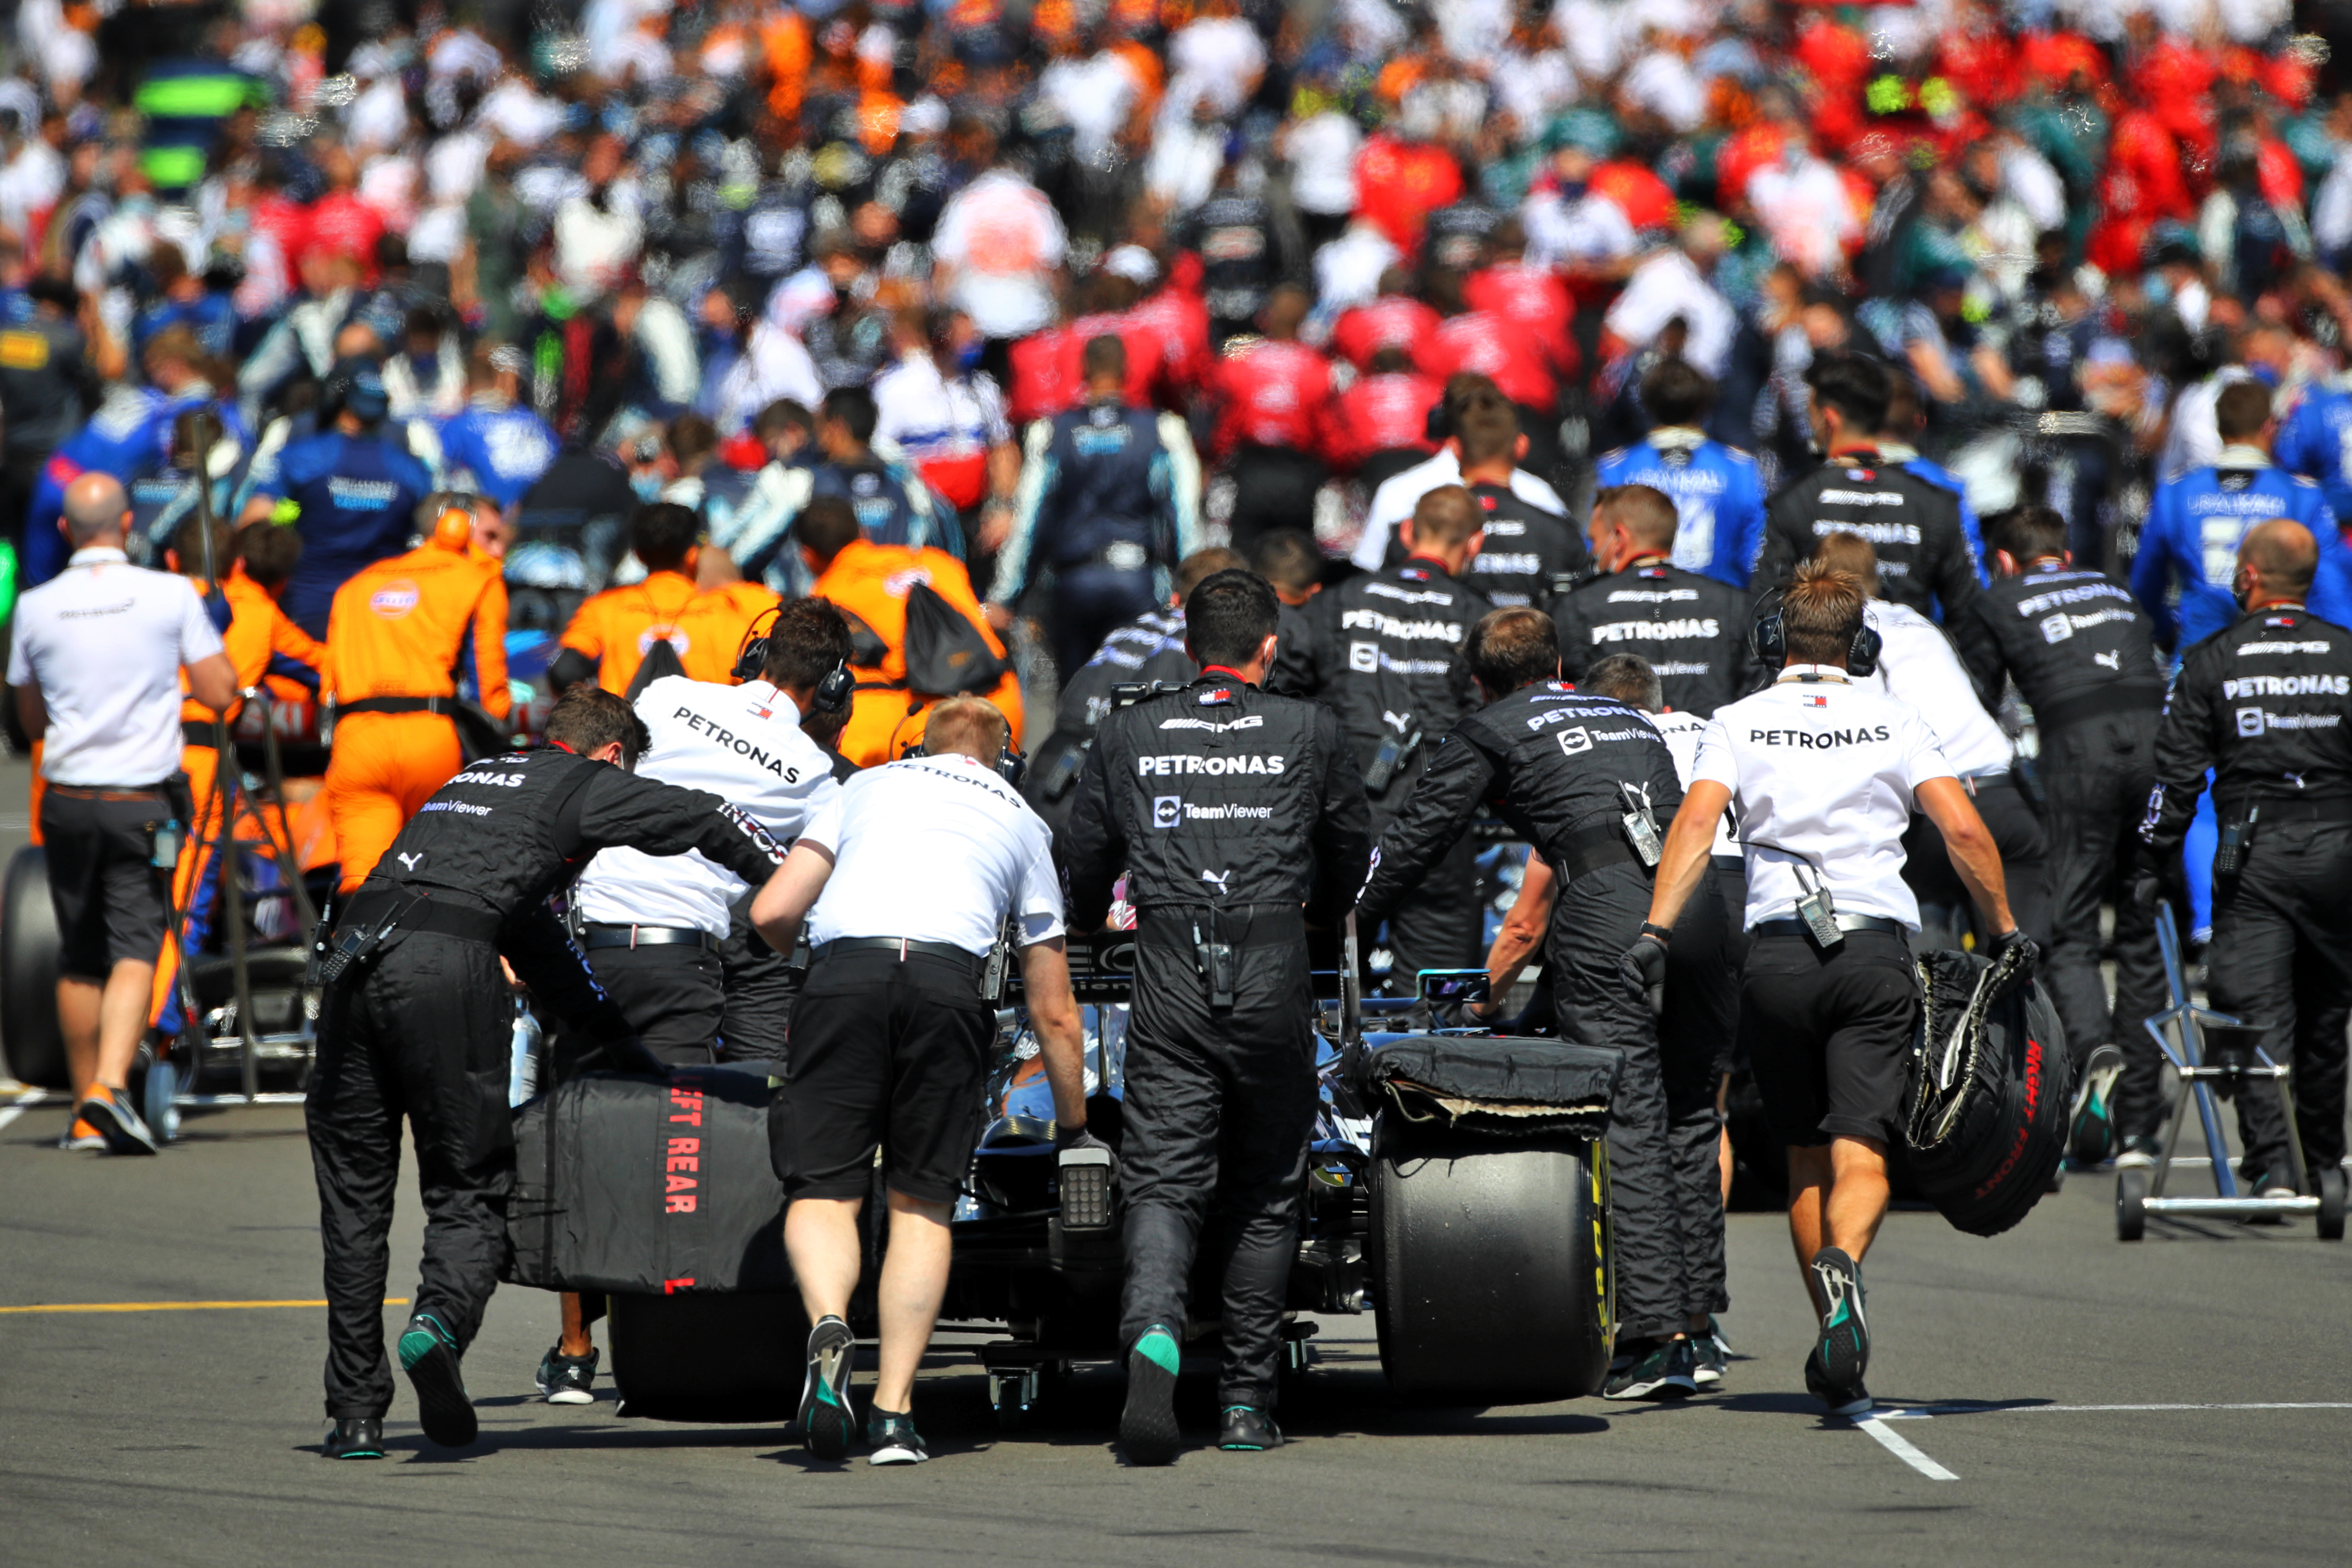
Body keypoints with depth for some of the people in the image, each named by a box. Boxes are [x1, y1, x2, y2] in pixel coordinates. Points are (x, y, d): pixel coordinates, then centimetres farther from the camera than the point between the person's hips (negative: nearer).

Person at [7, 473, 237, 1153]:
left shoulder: (36, 608, 1)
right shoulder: (170, 595, -7)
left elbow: (31, 720, 11)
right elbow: (220, 692, -3)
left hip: (67, 800, 3)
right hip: (142, 801, -3)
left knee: (79, 961, 13)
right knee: (135, 950, -6)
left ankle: (85, 1113, 18)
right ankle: (110, 1086, -26)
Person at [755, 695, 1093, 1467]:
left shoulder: (868, 786, 30)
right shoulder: (1021, 823, 30)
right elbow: (1053, 1011, 32)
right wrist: (1073, 1128, 43)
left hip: (843, 972, 0)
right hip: (949, 983, 0)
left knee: (824, 1192, 3)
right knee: (921, 1203, 10)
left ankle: (828, 1326, -28)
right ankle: (895, 1411, 1)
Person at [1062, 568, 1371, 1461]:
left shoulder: (1125, 738, 10)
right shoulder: (1311, 733, 8)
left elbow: (1086, 863, 20)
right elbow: (1350, 855, 22)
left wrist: (1087, 924, 44)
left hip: (1169, 986, 0)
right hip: (1274, 985, 0)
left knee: (1164, 1185, -5)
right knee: (1264, 1200, 12)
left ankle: (1152, 1333, -34)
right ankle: (1247, 1402, 13)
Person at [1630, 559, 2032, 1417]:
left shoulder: (1739, 723, 8)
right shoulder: (1892, 721, 9)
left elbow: (1696, 824, -8)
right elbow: (1964, 833, 0)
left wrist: (1656, 932, -14)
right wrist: (2004, 931, 11)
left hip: (1777, 953, 1)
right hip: (1877, 947, -1)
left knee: (1806, 1156, 14)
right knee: (1860, 1153, -8)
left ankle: (1832, 1353, 16)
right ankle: (1842, 1266, -39)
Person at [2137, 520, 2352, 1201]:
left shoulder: (2212, 662, -1)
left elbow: (2178, 772, -1)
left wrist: (2152, 863, 6)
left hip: (2254, 855, -2)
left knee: (2259, 1012, -5)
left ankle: (2273, 1164, -17)